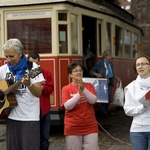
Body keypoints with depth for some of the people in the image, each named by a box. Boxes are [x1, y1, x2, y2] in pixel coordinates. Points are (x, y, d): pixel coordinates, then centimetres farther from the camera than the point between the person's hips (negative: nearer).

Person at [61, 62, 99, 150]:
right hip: (73, 127, -1)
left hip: (90, 126, 2)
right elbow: (67, 106, -13)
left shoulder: (89, 86, 4)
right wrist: (79, 93, -22)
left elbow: (93, 100, -10)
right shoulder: (66, 89, -2)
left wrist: (84, 89, -23)